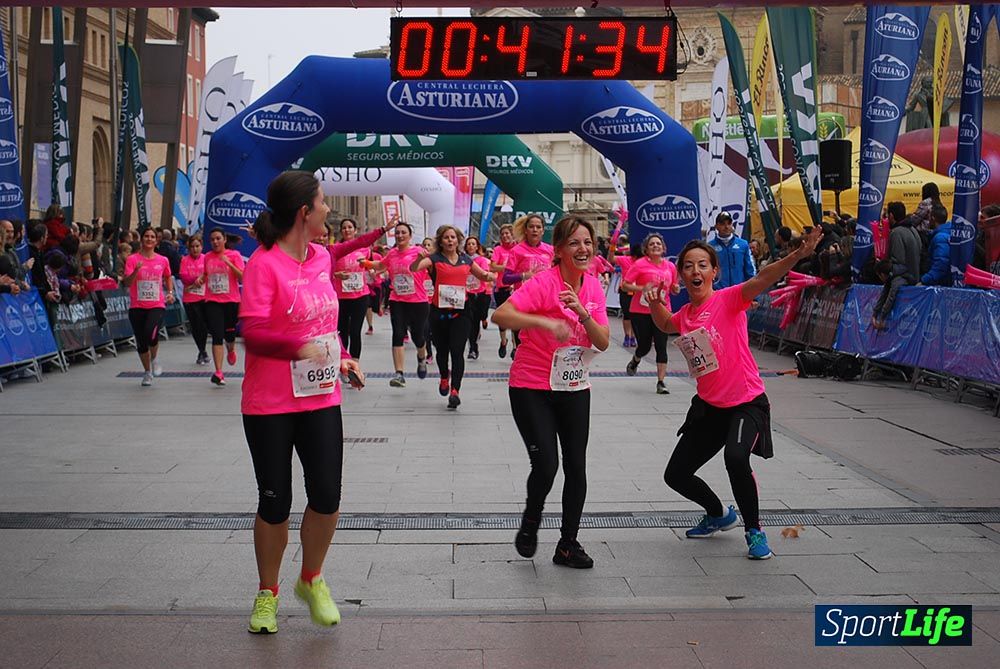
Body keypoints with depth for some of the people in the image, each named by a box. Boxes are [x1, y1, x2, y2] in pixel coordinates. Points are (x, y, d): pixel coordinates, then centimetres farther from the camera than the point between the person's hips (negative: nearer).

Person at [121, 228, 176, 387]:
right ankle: (147, 372, 28)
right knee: (141, 342, 5)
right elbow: (127, 283, -9)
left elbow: (168, 277, 24)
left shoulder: (163, 260, 4)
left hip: (157, 305, 0)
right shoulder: (133, 259, -2)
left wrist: (170, 293, 9)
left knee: (151, 334, -23)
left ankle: (154, 360, 9)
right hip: (137, 307, 0)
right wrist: (136, 270, -25)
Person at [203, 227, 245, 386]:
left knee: (229, 334, 13)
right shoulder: (207, 257, 9)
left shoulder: (234, 255, -2)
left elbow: (242, 277, -13)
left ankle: (231, 350, 51)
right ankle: (218, 372, -13)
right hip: (212, 301, 1)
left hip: (231, 301, -1)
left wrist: (228, 263, -22)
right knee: (217, 335, -10)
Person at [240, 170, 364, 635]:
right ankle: (267, 593, 26)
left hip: (321, 398, 5)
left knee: (326, 496, -1)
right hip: (270, 405, -5)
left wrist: (341, 358, 9)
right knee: (274, 501, 5)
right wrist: (301, 347, -36)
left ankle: (312, 579, 25)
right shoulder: (264, 264, -14)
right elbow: (253, 335, -20)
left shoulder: (321, 258, 7)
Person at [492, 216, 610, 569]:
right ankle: (530, 521, 18)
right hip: (532, 387, -6)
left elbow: (603, 343, -4)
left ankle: (568, 545, 19)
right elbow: (500, 315, -29)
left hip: (575, 388, 6)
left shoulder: (593, 287, 1)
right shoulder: (543, 282, -17)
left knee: (576, 466, 5)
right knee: (546, 464, -13)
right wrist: (545, 321, -41)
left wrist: (582, 313, -20)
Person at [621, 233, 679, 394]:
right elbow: (624, 284, -7)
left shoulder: (670, 266, 7)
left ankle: (661, 382, -2)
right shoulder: (640, 264, -7)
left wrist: (675, 289, -2)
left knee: (661, 346, -6)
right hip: (641, 312, -3)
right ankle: (635, 361, 42)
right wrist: (642, 288, -20)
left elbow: (673, 288, 21)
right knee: (644, 346, 5)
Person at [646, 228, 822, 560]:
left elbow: (762, 279, -31)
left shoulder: (728, 299, -12)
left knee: (736, 457, -34)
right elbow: (665, 324, 30)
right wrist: (656, 304, 7)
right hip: (708, 406, 7)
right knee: (675, 475, 9)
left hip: (746, 403, -7)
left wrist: (797, 255, -48)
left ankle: (754, 530, -8)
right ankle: (719, 514, 39)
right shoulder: (685, 315, 5)